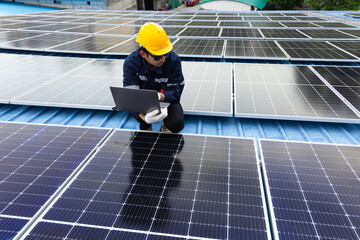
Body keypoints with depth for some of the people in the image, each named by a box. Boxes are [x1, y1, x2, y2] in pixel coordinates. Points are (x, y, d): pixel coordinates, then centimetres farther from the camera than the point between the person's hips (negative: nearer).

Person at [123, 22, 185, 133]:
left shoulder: (173, 60, -25)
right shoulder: (131, 63, -26)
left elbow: (175, 93, -24)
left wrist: (158, 96, -47)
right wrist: (144, 117, -54)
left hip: (166, 99, 1)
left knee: (176, 125, -26)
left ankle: (166, 125, 13)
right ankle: (145, 127, 2)